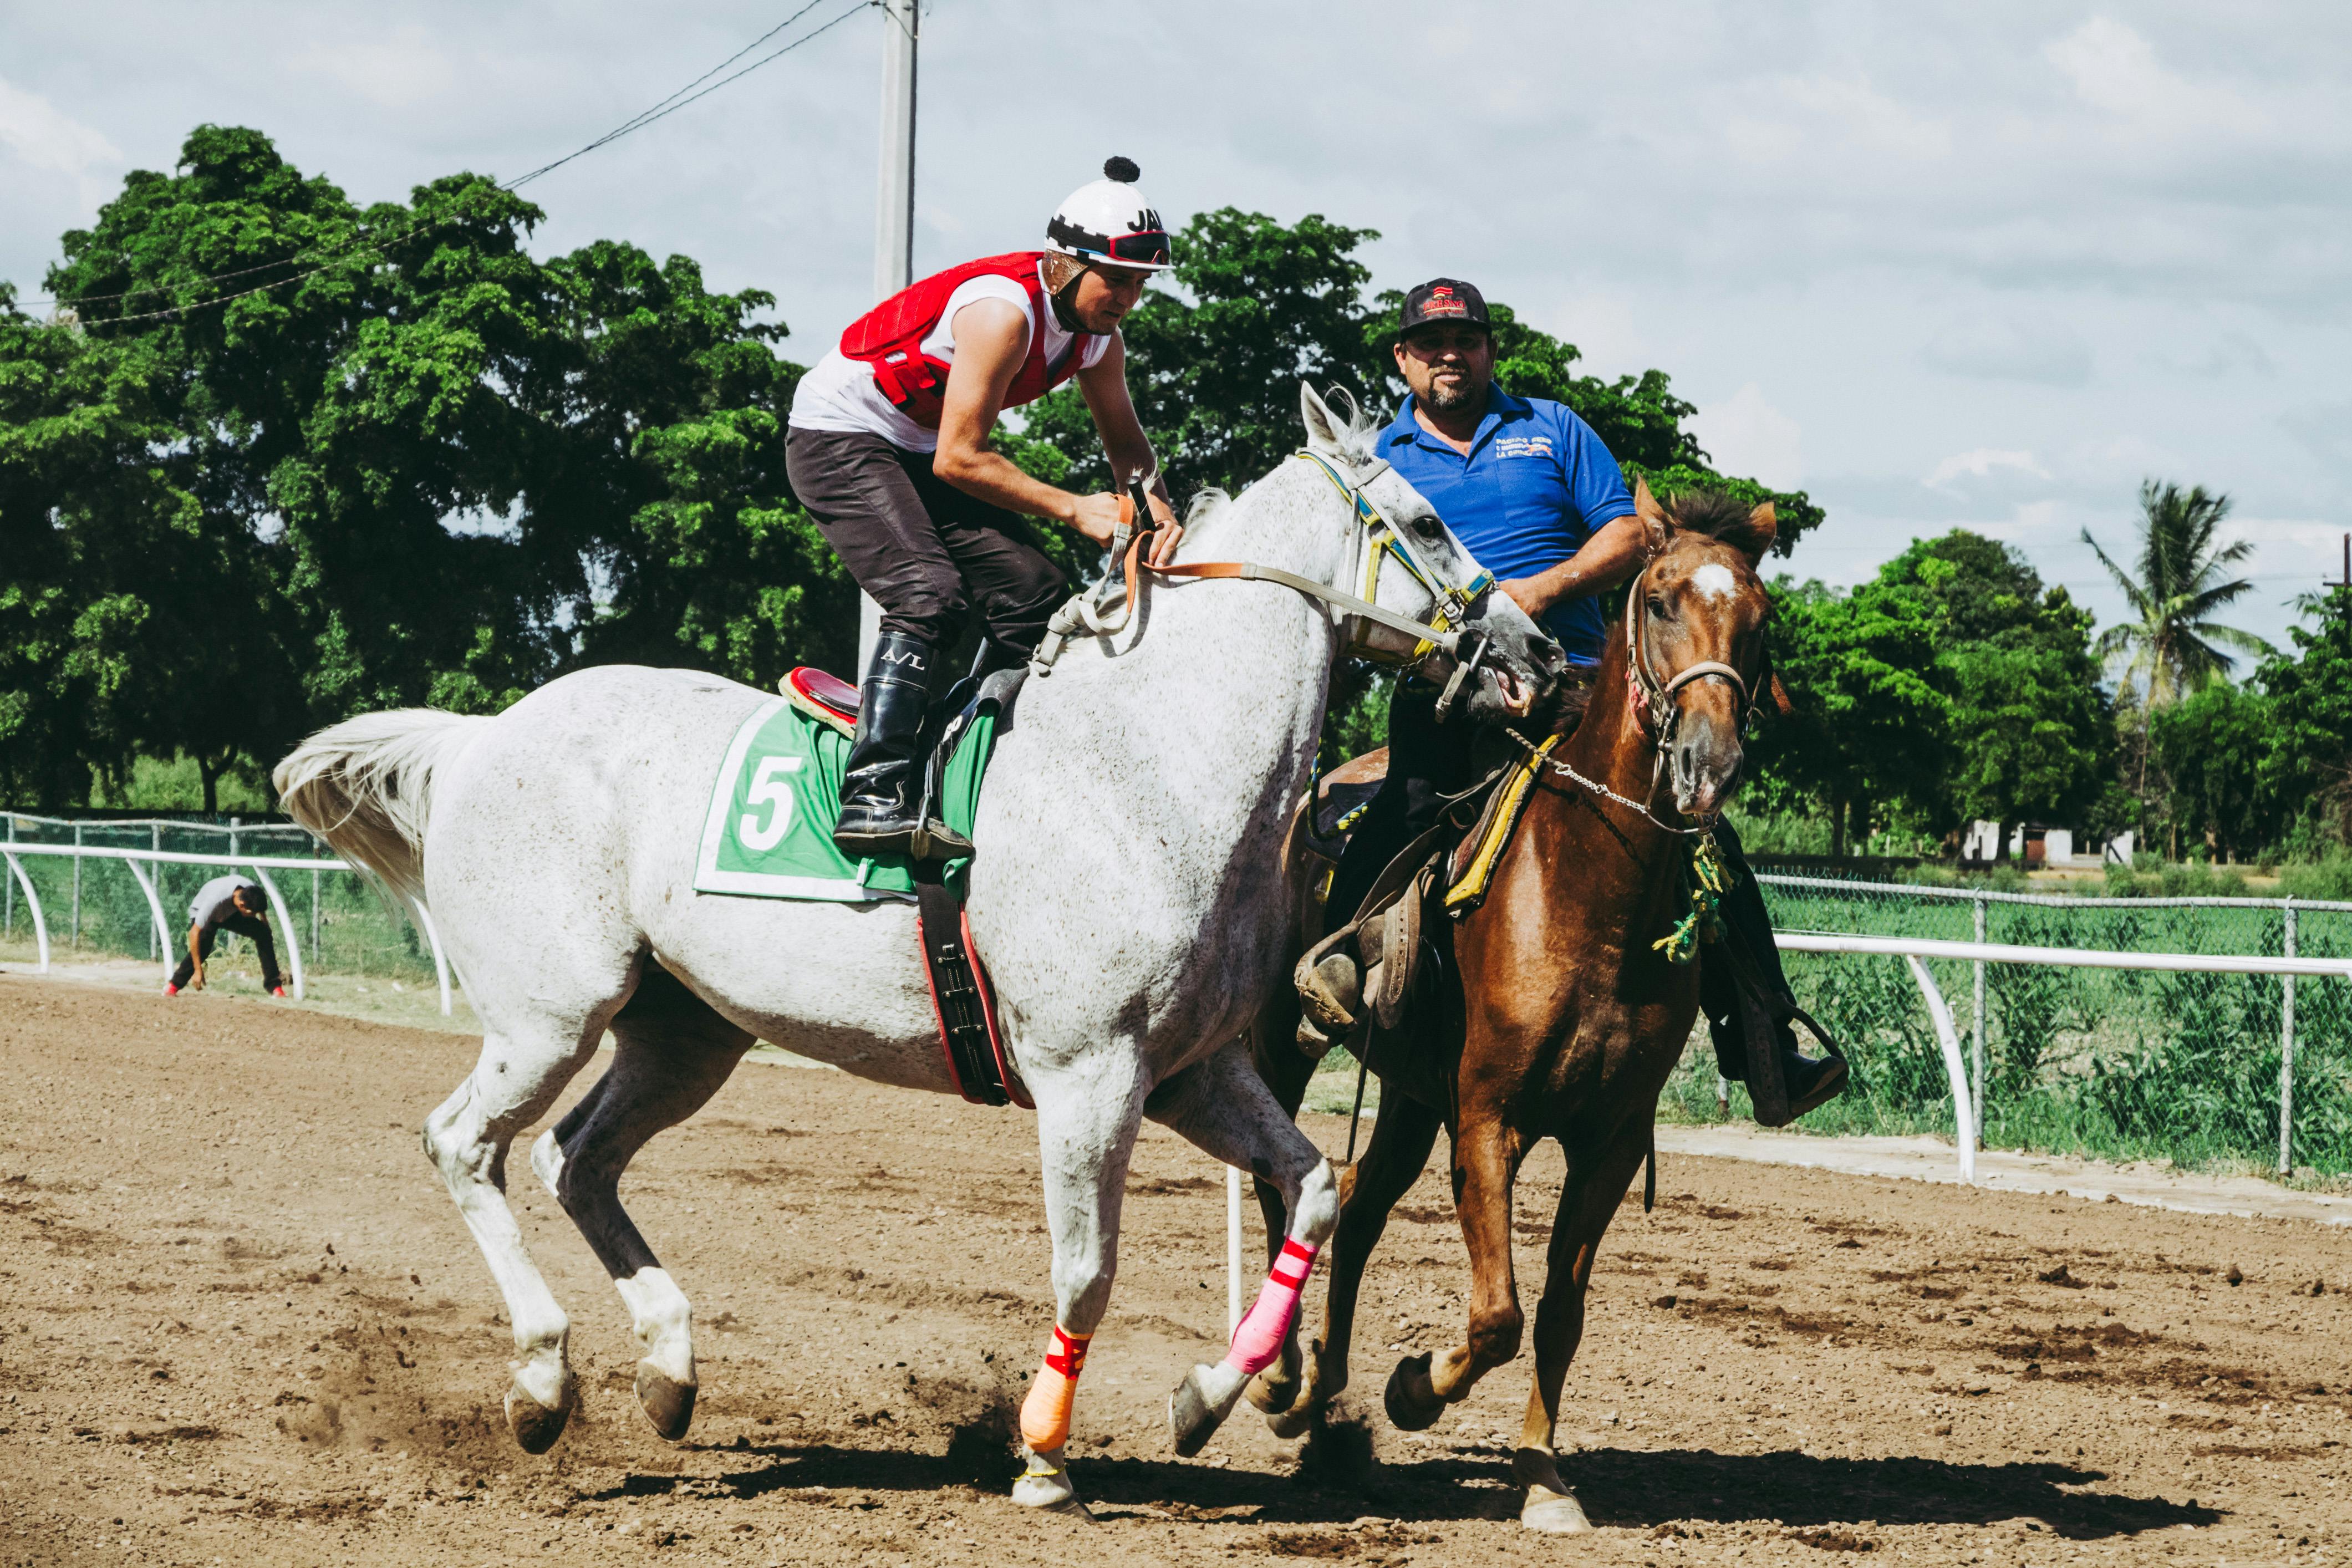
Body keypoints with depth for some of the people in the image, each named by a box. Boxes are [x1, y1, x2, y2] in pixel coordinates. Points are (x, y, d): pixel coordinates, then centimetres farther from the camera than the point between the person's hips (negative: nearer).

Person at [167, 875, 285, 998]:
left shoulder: (254, 893, -30)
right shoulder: (215, 901, -44)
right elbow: (194, 933, -37)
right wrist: (198, 970, -35)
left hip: (231, 914, 5)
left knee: (263, 932, -14)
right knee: (202, 949, -32)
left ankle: (274, 987, -8)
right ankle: (172, 986, -18)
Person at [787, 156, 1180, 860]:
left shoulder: (1098, 336, -2)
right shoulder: (1004, 309, -29)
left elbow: (1123, 438, 14)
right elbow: (960, 458, -29)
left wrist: (1154, 505, -8)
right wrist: (1076, 509, -25)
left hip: (918, 450, 9)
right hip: (837, 436, -9)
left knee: (1035, 591, -1)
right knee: (928, 591, -28)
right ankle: (873, 795, -33)